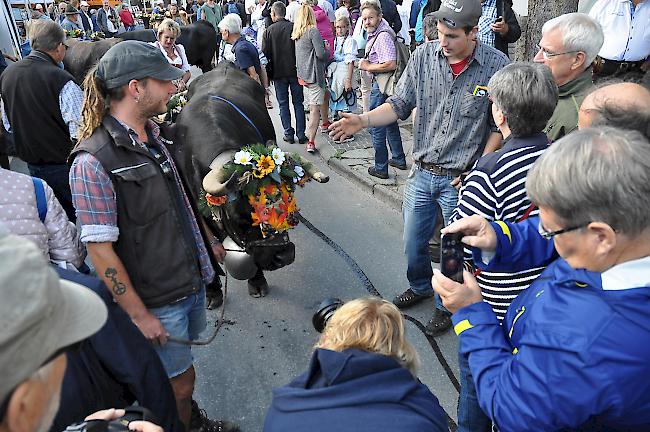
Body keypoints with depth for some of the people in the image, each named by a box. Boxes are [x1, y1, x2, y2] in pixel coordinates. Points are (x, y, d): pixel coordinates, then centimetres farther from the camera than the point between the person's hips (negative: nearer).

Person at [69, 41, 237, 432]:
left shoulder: (154, 136, 3)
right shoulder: (93, 161, -22)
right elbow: (100, 248, -19)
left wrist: (210, 240, 20)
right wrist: (139, 315, -15)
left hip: (193, 280, 7)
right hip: (157, 300, -7)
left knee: (179, 369, 26)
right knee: (181, 379, 13)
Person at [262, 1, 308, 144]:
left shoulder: (268, 31, -5)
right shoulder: (294, 28, -4)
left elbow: (265, 53, -4)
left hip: (279, 73, -1)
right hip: (295, 71, 1)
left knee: (283, 104, 9)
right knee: (298, 103, 8)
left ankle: (288, 134, 9)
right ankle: (301, 135, 8)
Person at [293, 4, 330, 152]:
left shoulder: (297, 34, 12)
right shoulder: (313, 31, -11)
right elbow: (321, 54, -17)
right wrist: (328, 50, 3)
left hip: (303, 75, 8)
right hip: (314, 74, -7)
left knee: (312, 107, 19)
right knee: (315, 108, -7)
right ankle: (310, 142, -11)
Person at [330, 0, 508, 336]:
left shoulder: (497, 66, -12)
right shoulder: (424, 56, -4)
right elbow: (400, 104, 0)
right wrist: (362, 121, -15)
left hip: (462, 178, -3)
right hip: (422, 172, 4)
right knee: (413, 242, 18)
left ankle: (447, 305, 38)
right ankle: (420, 286, 48)